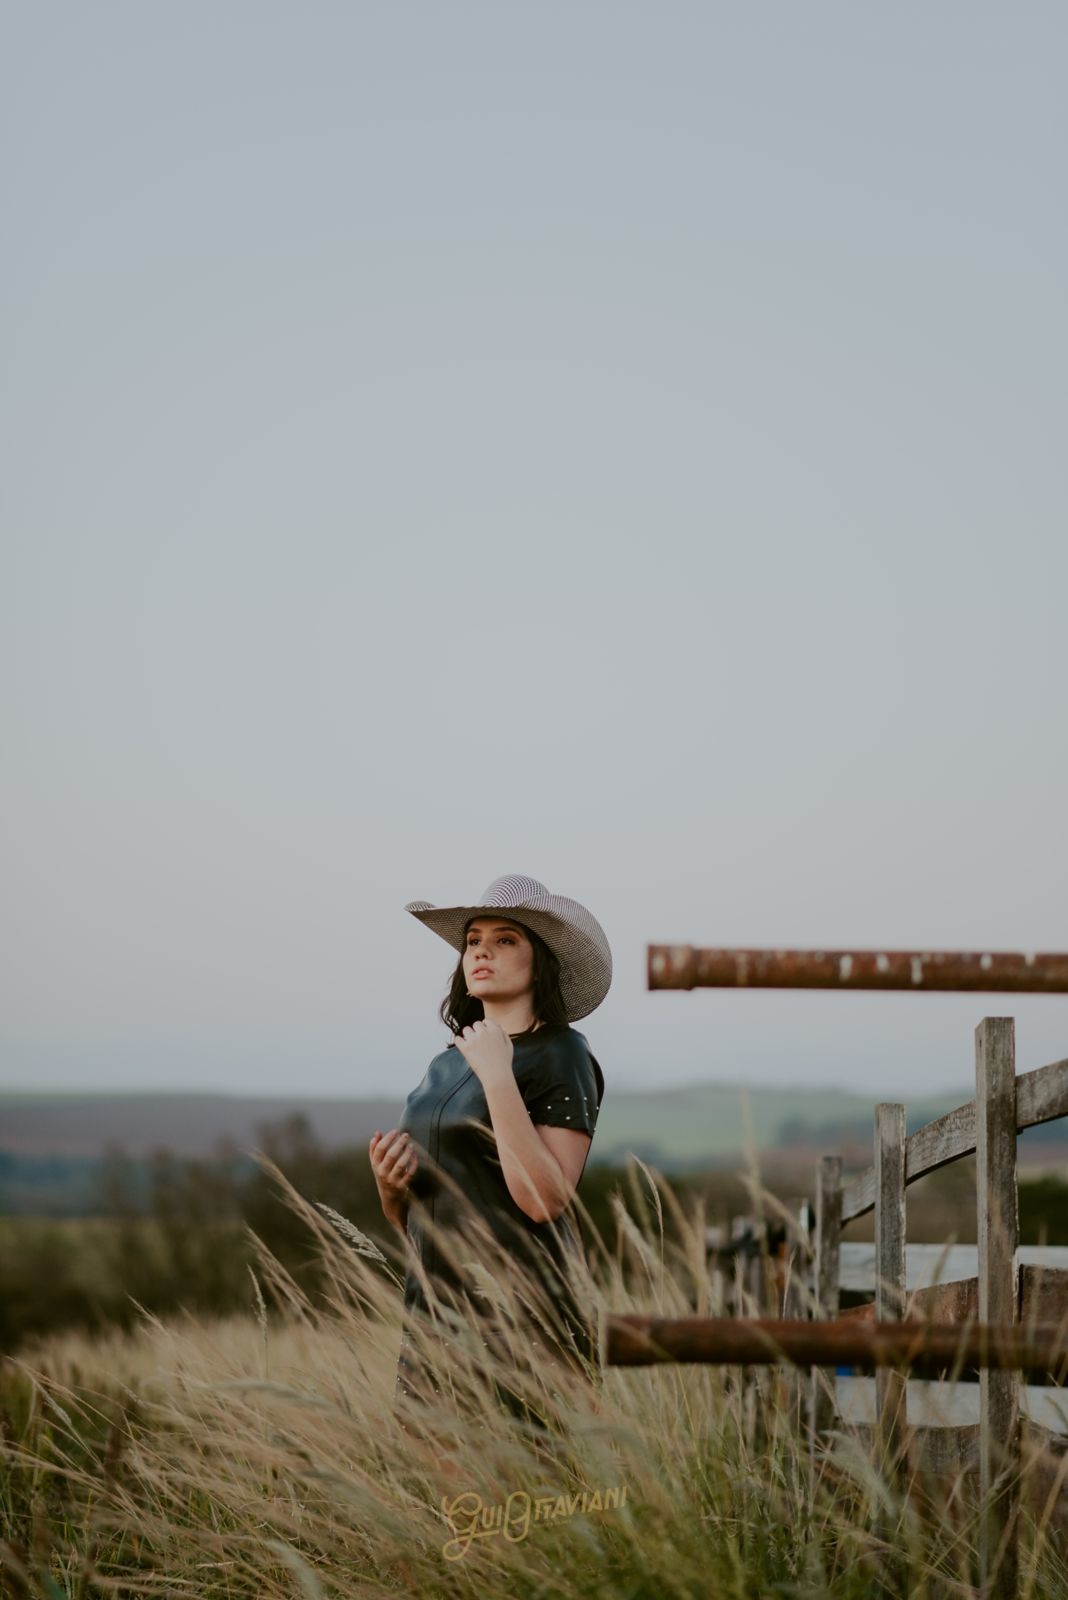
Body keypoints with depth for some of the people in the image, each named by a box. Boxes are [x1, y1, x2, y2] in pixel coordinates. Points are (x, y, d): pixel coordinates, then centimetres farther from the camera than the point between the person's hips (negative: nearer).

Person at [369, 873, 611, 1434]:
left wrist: (499, 1076, -17)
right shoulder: (445, 1066, 16)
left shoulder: (561, 1055, -4)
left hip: (521, 1319, -6)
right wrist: (387, 1182, 0)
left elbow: (545, 1199, -17)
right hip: (431, 1312, 7)